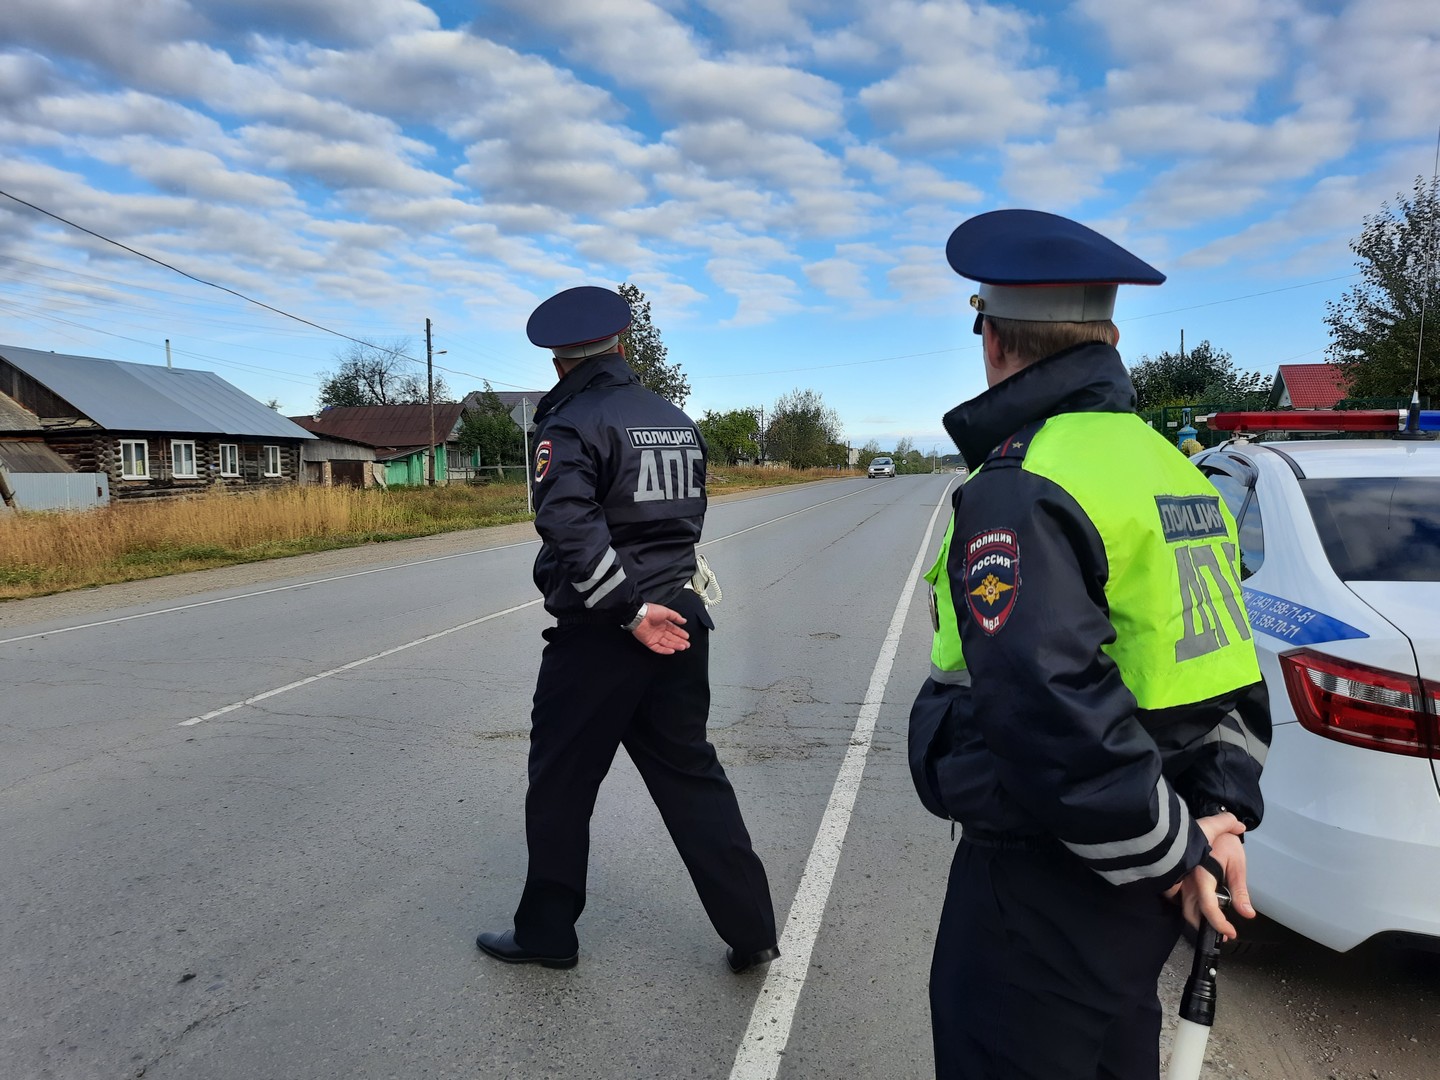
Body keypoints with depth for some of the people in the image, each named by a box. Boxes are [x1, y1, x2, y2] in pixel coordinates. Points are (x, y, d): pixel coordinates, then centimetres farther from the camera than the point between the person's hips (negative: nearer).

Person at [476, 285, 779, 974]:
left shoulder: (569, 424, -10)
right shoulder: (678, 421, 11)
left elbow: (571, 529, -24)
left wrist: (631, 611, -19)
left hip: (597, 637, -6)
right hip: (680, 624, 6)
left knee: (560, 786, 11)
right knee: (691, 776, 14)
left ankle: (546, 932, 26)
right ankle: (751, 930, 18)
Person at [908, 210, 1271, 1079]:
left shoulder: (1017, 492, -22)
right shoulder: (1170, 467, 8)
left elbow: (1051, 713, -30)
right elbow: (1227, 662, 9)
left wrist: (1176, 846, -16)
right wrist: (1223, 811, 3)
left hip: (1047, 890, -9)